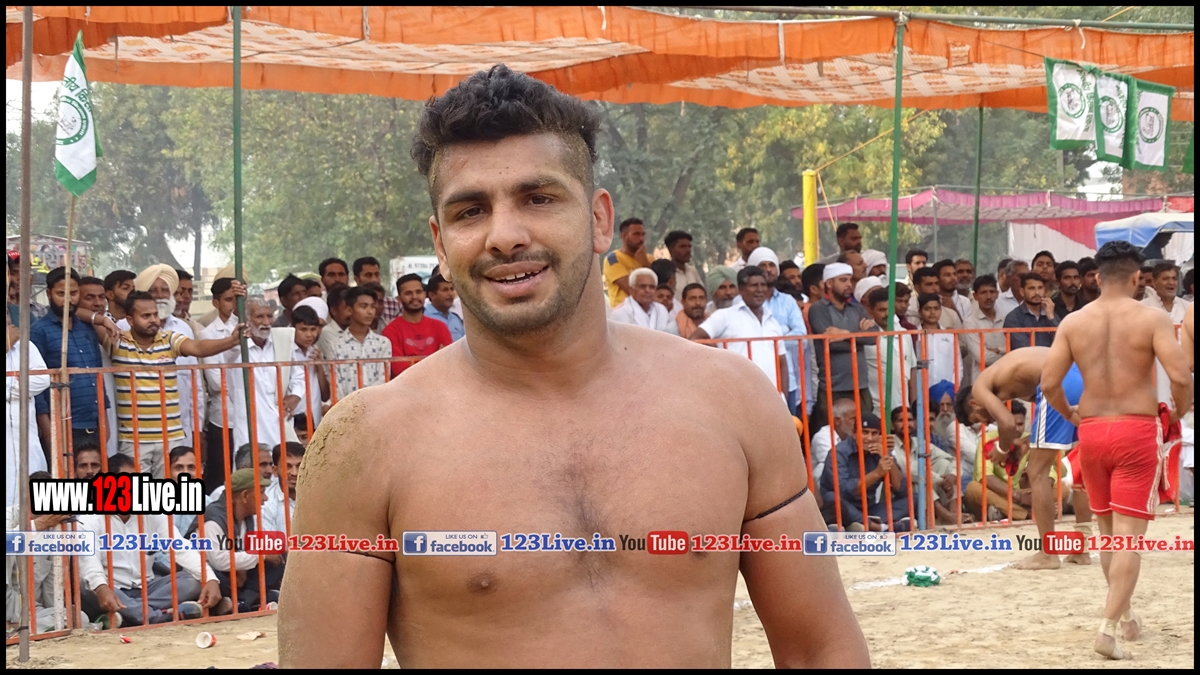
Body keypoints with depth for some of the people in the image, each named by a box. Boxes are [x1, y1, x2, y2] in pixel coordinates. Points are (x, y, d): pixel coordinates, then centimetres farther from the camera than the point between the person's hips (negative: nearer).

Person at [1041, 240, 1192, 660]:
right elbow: (1180, 376, -17)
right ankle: (1110, 626, -13)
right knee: (1129, 535, -2)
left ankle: (1124, 617, 32)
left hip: (1092, 431, 4)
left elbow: (1049, 383, -3)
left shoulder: (1073, 322, 1)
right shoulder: (1151, 319, -7)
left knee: (1107, 529, 19)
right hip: (1137, 431, -4)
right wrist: (1180, 411, 3)